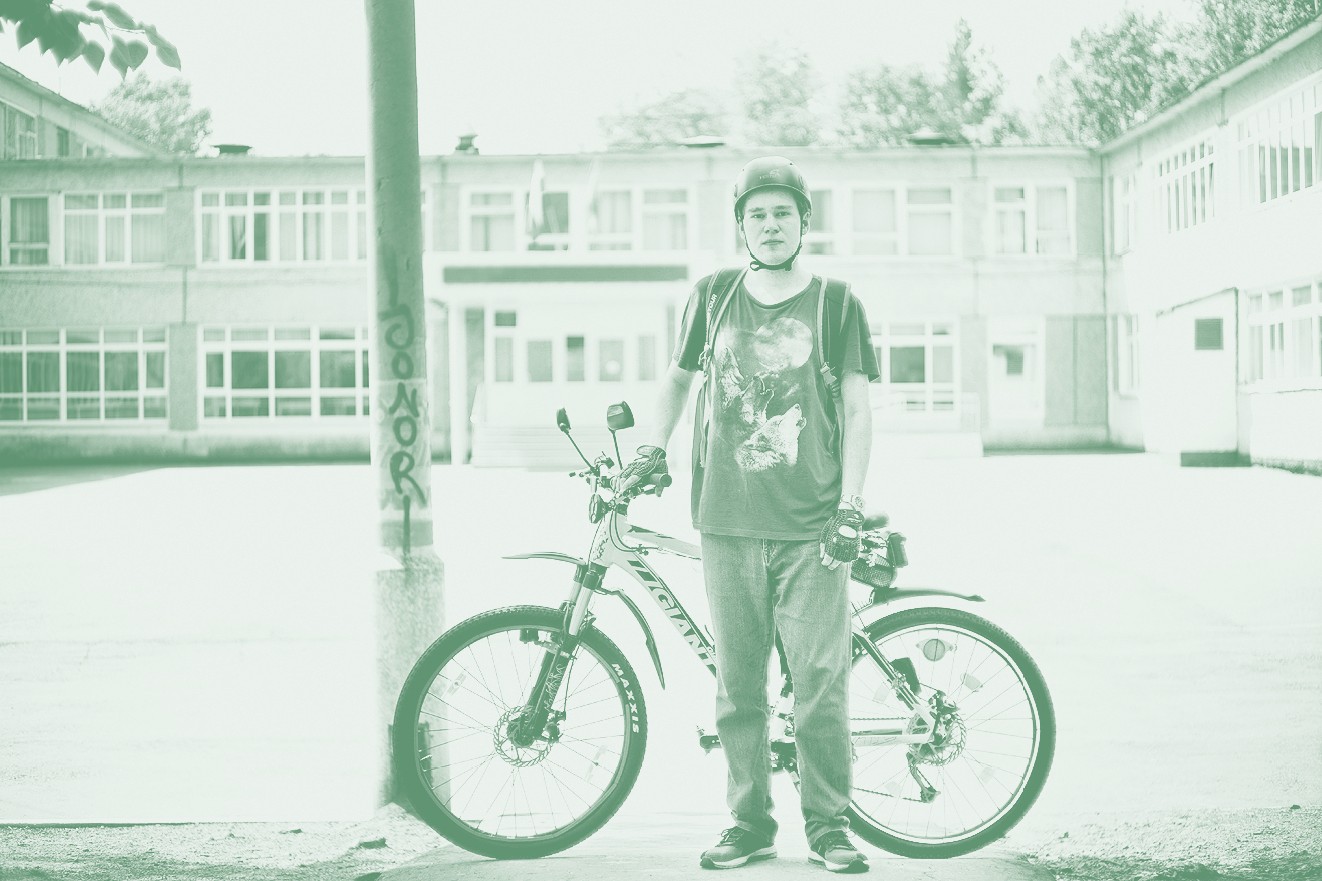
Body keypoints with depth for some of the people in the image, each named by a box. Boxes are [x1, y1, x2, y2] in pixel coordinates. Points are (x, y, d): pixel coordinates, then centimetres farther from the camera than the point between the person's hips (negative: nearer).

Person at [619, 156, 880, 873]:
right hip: (729, 522, 2)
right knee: (737, 686, 5)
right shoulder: (712, 296, 10)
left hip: (811, 526, -2)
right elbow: (679, 377, 25)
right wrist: (654, 446, 11)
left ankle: (829, 827, 8)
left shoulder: (835, 302, 4)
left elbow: (857, 412, 2)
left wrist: (850, 506, -6)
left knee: (821, 683, -5)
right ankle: (749, 824, 16)